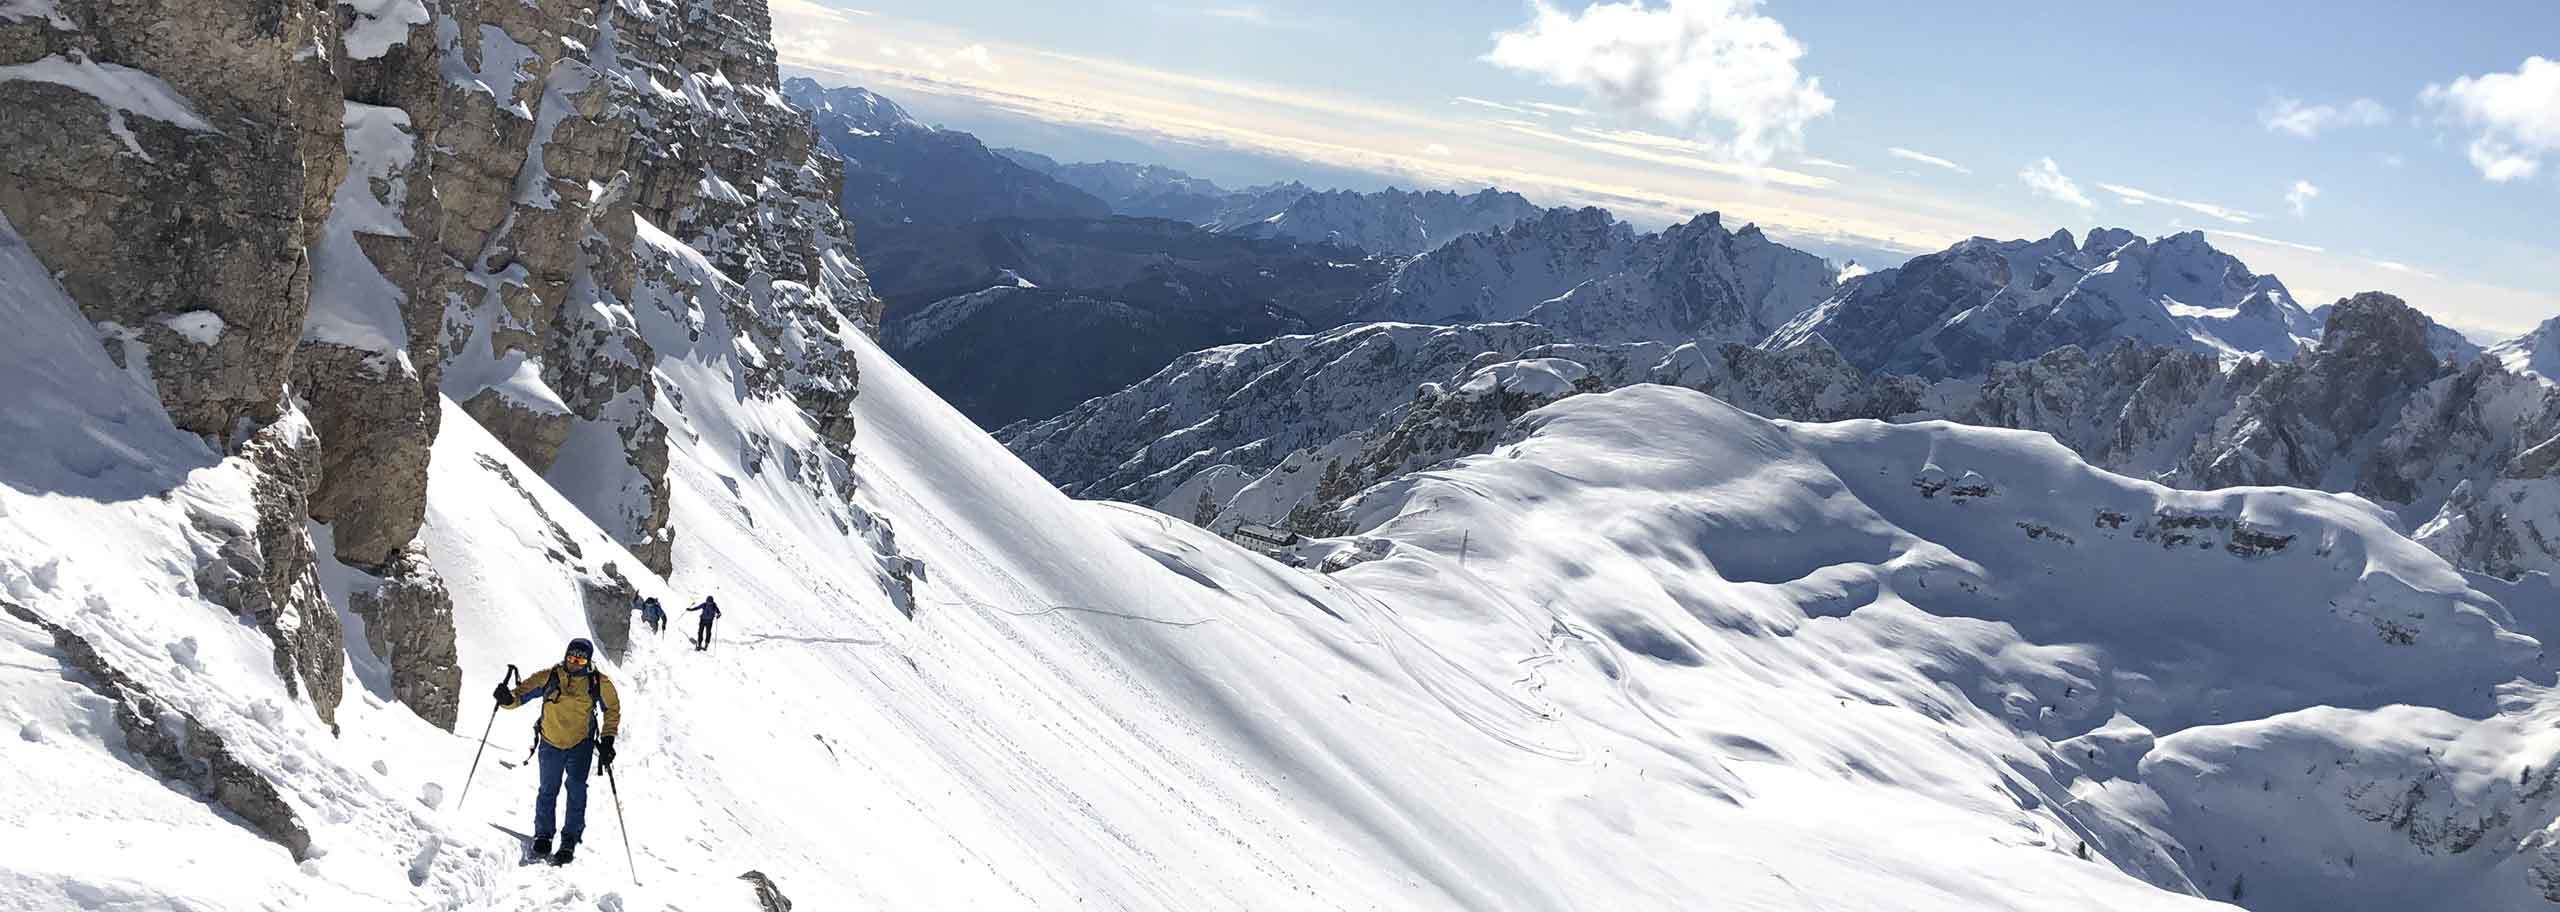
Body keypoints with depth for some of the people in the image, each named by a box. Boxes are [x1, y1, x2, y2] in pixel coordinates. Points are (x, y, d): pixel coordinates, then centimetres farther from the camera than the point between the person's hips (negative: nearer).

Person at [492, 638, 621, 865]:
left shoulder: (598, 683, -12)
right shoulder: (548, 678, -13)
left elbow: (612, 709, 1)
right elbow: (521, 694, -10)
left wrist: (607, 739, -4)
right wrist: (507, 699, -33)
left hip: (581, 744, -1)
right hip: (551, 743, 1)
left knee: (576, 788, -8)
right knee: (548, 790, 8)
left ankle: (570, 840, 0)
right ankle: (543, 835, 25)